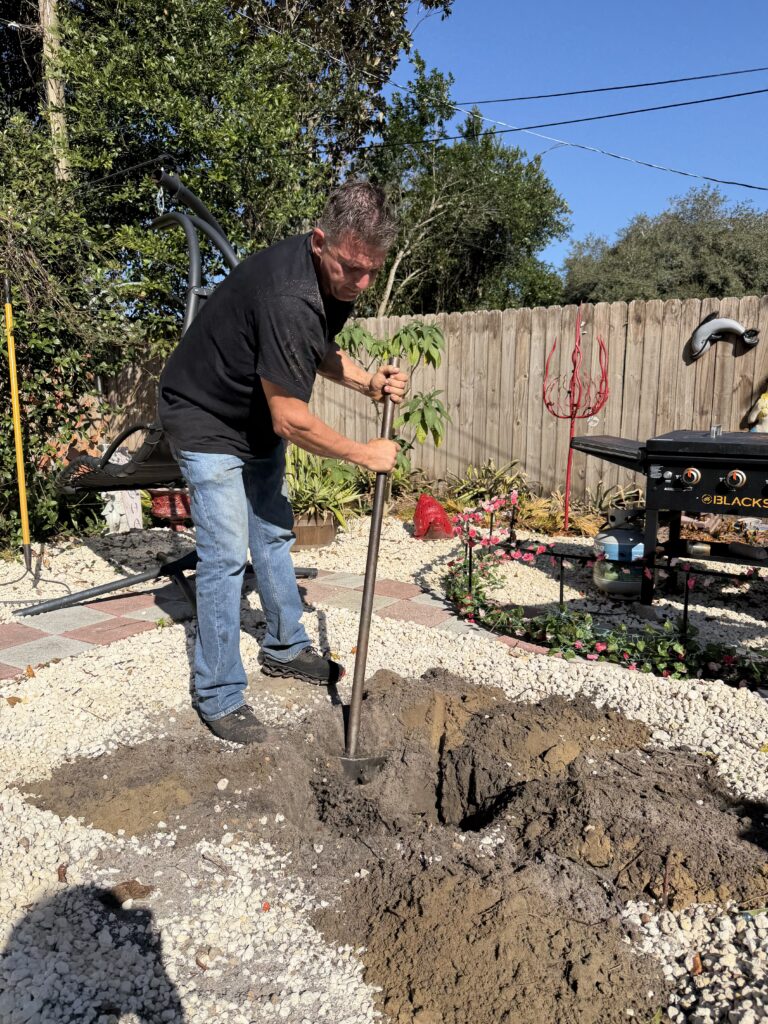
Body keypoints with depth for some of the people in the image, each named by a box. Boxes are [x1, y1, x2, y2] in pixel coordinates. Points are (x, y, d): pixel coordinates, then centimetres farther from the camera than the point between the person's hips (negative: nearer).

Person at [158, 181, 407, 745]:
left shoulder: (336, 279, -6)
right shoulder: (288, 297, -35)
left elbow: (322, 351, 10)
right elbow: (290, 420, -31)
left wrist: (369, 382, -9)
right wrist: (364, 453, -20)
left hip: (258, 421, 9)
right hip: (208, 422, -9)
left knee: (274, 535, 16)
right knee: (226, 557, -9)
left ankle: (285, 648, 33)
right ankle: (219, 697, 4)